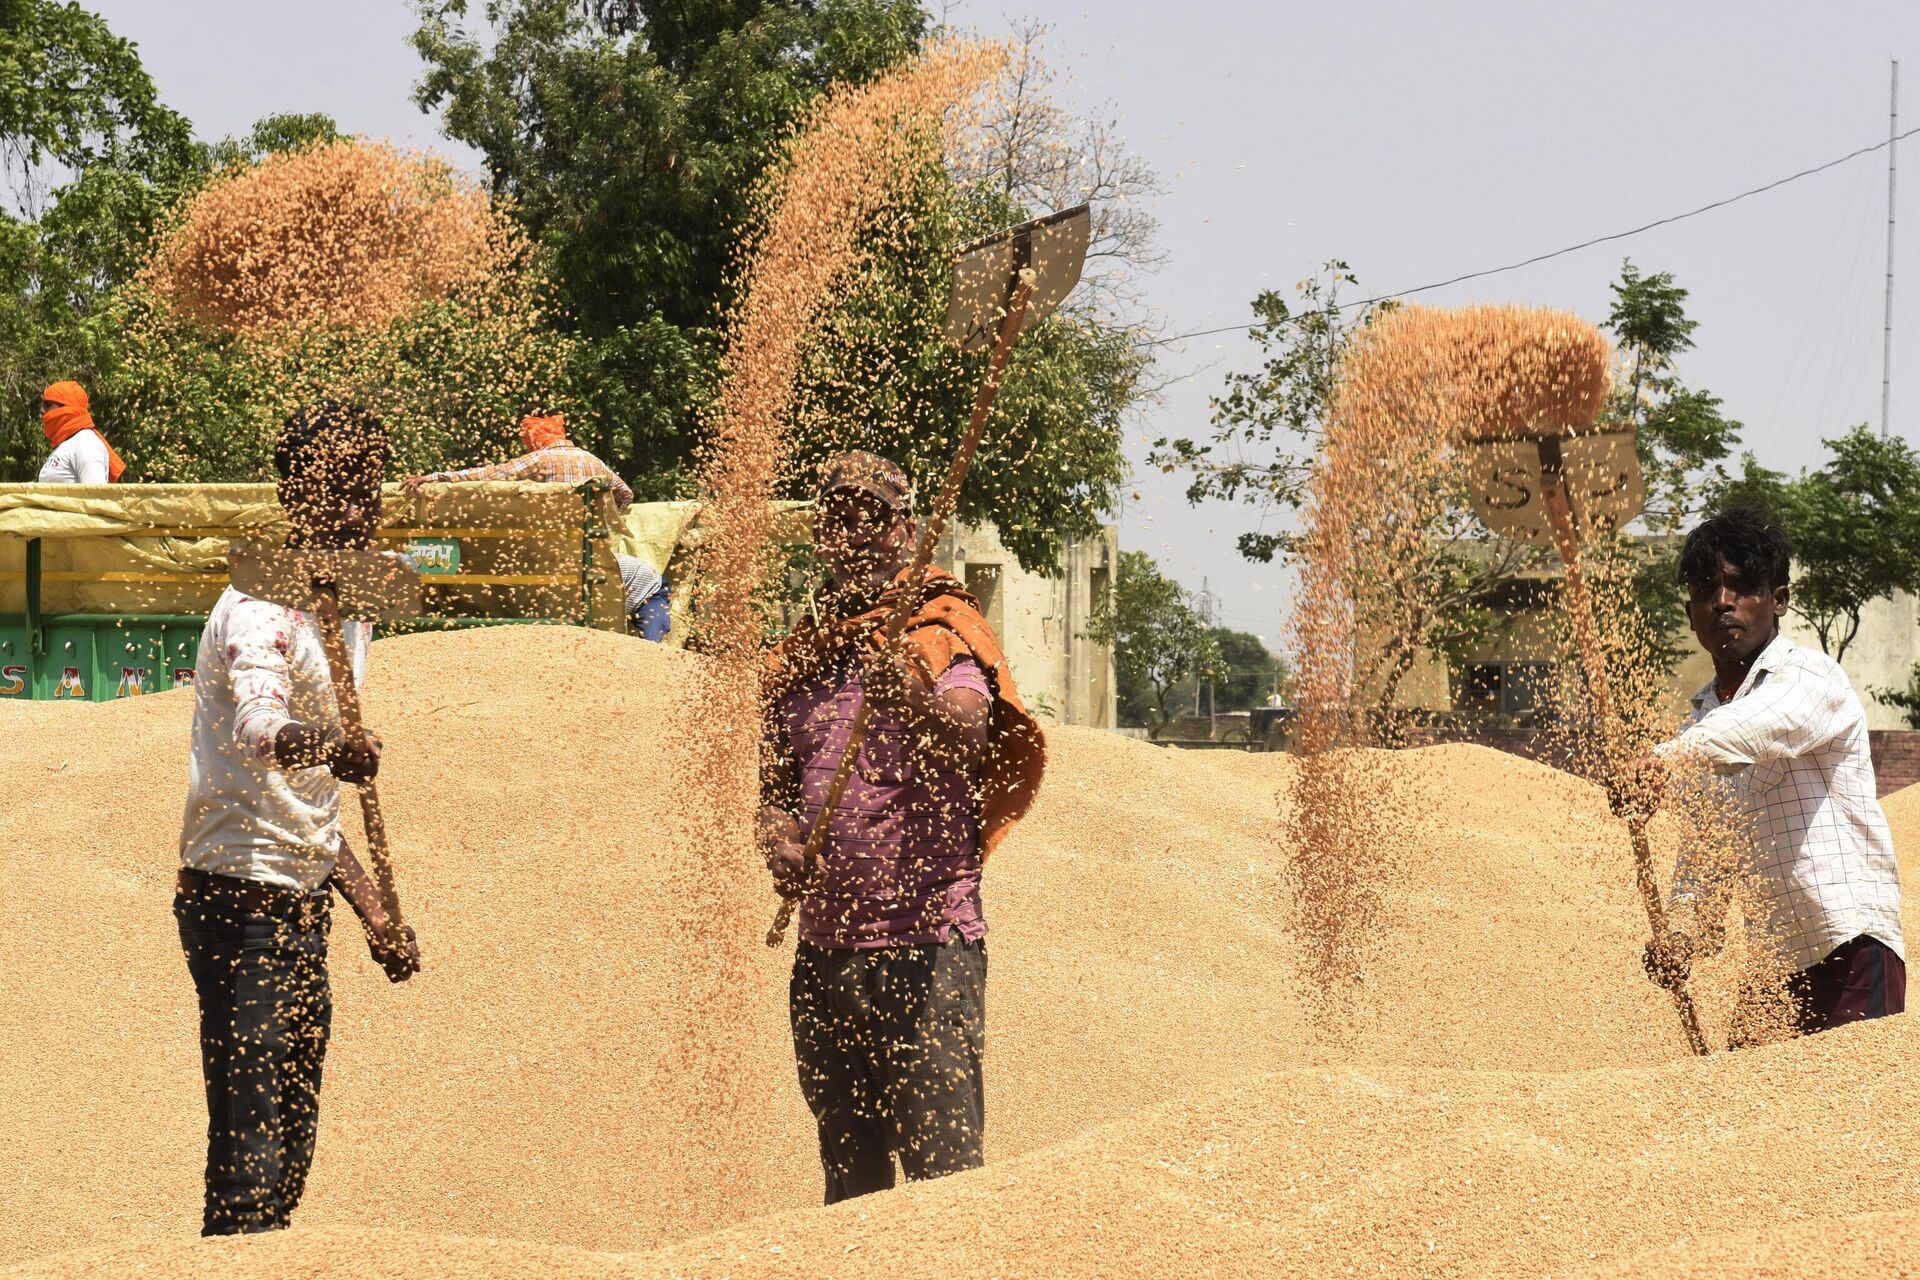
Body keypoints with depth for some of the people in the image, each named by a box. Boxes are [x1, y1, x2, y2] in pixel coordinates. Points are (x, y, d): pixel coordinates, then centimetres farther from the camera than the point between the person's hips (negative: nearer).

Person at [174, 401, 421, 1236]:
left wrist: (376, 917, 23)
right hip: (240, 903, -9)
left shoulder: (345, 619, 17)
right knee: (252, 1142, -16)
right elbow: (258, 727, -32)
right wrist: (329, 750, -50)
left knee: (288, 1149, 10)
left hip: (302, 909, 9)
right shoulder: (260, 608, -11)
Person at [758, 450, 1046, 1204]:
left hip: (927, 945, -6)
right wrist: (777, 838, -9)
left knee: (943, 1171, -11)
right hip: (823, 948, 6)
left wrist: (912, 698, -40)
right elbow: (773, 781, 14)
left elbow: (965, 738, -19)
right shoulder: (800, 655, 16)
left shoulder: (941, 631, 0)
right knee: (848, 1170, 12)